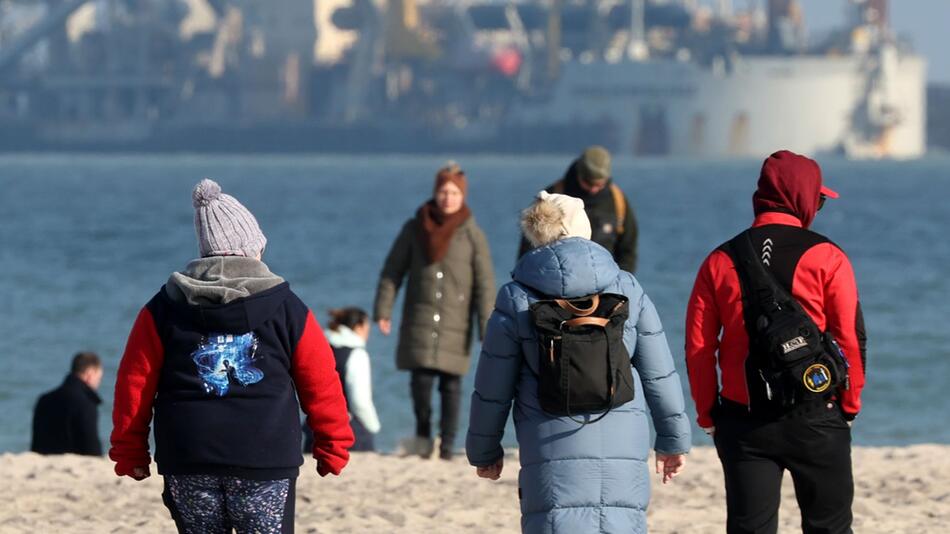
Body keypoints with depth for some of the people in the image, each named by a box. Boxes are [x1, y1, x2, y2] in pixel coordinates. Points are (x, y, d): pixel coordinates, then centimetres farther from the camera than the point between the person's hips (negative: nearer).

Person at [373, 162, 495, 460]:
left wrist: (486, 329, -7)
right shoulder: (415, 229, 4)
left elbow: (485, 285, -1)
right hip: (420, 320, 1)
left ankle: (447, 445, 10)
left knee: (451, 384, -1)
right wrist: (383, 311, 2)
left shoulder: (472, 235, 0)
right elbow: (392, 271, 8)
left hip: (455, 322, -1)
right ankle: (423, 433, 14)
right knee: (421, 380, -10)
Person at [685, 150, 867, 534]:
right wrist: (850, 404, 7)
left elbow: (698, 348, 2)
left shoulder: (720, 261, 3)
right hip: (816, 419, -2)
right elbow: (851, 338, -5)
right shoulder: (827, 257, -4)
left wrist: (708, 415, 10)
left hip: (743, 423, 2)